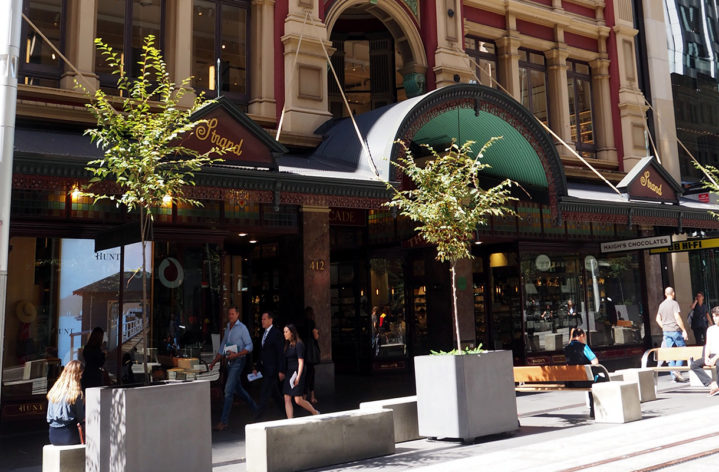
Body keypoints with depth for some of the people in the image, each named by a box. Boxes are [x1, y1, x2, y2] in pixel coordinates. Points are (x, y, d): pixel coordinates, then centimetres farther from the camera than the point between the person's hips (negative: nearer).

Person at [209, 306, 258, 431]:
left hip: (238, 361, -8)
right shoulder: (227, 328, 14)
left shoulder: (242, 328, -7)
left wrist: (236, 355, -22)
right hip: (229, 361, 8)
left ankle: (224, 421, -9)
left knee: (228, 390, -11)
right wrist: (214, 362, 13)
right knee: (237, 389, 15)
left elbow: (249, 346, -11)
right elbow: (222, 348, 19)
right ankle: (254, 408, 33)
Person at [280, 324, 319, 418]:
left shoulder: (298, 344, -10)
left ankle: (315, 413, 15)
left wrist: (298, 377, -23)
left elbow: (301, 362, -16)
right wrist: (282, 373, 14)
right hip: (288, 374, 8)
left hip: (296, 374, -8)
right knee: (287, 399, 0)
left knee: (298, 400, -7)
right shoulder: (287, 345, 13)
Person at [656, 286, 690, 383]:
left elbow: (658, 319, 13)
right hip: (675, 330, -6)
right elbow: (677, 318, -16)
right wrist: (684, 330, -13)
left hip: (666, 331, 6)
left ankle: (674, 375, 6)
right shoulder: (674, 303, -10)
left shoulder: (661, 304, 10)